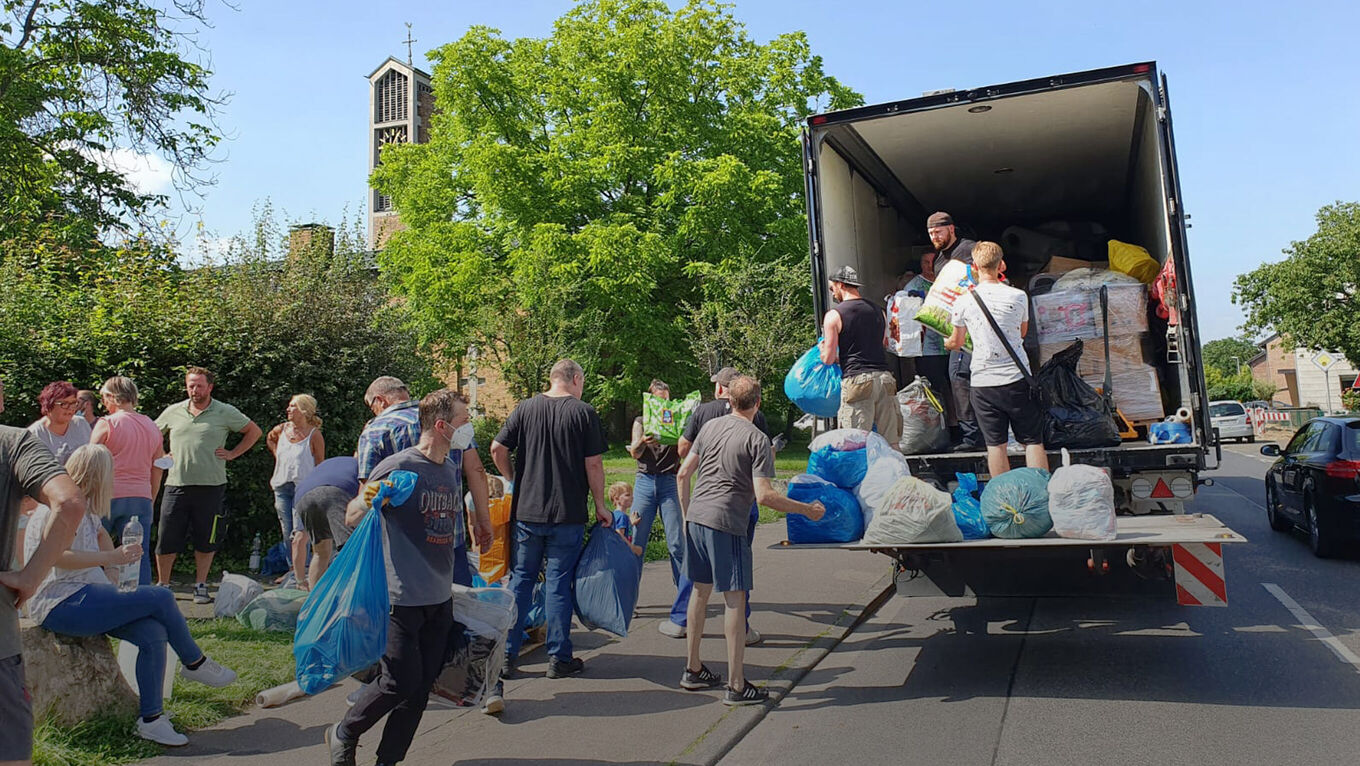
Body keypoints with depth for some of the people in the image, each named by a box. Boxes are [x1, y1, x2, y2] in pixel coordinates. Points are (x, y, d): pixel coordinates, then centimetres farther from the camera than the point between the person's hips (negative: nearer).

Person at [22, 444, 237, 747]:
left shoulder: (85, 507, 18)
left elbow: (101, 535, 37)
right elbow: (59, 556, -26)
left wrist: (112, 570, 21)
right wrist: (113, 557, -29)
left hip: (83, 599, 10)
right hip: (62, 605, -9)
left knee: (154, 634, -13)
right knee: (161, 598, -19)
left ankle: (151, 719, -10)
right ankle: (195, 663, 2)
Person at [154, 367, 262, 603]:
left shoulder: (225, 413, 2)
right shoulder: (173, 412, 10)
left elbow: (254, 431, 11)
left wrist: (233, 453, 4)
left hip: (211, 486, -2)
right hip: (176, 485, 2)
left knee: (205, 541, 5)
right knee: (166, 540, 3)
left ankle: (200, 586, 18)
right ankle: (162, 585, 19)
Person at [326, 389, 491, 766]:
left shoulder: (451, 470, 9)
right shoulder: (398, 467, -14)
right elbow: (351, 519, -9)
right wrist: (366, 501, -28)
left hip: (440, 598, 7)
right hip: (402, 597, -7)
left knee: (423, 683, 9)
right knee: (400, 680, -4)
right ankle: (343, 735, 22)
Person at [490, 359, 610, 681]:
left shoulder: (525, 408, 3)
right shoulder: (584, 412, -5)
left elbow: (498, 450, 1)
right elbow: (593, 464, -8)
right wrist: (600, 506, 3)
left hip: (526, 511, 3)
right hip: (568, 514, -2)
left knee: (520, 580, 12)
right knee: (558, 583, 5)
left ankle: (507, 655, 15)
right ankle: (559, 659, 13)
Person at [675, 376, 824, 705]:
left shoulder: (710, 426, 11)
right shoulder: (757, 440, -8)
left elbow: (683, 474, 12)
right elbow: (764, 495, -16)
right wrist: (807, 510, -5)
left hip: (695, 518, 7)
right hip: (726, 524, -7)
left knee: (700, 591, 18)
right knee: (735, 599, 1)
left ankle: (692, 670, 29)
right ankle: (736, 685, 5)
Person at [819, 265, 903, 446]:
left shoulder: (834, 315, -1)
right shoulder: (878, 311, 15)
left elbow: (828, 359, -3)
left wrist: (823, 349, 20)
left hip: (856, 380, -5)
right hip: (884, 377, 5)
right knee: (890, 443, 9)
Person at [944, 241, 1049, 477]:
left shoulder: (963, 302, -3)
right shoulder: (1018, 296, -2)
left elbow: (955, 343, 12)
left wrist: (945, 343, 34)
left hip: (983, 382, 0)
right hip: (1017, 378, 0)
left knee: (995, 445, 6)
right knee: (1033, 441, 7)